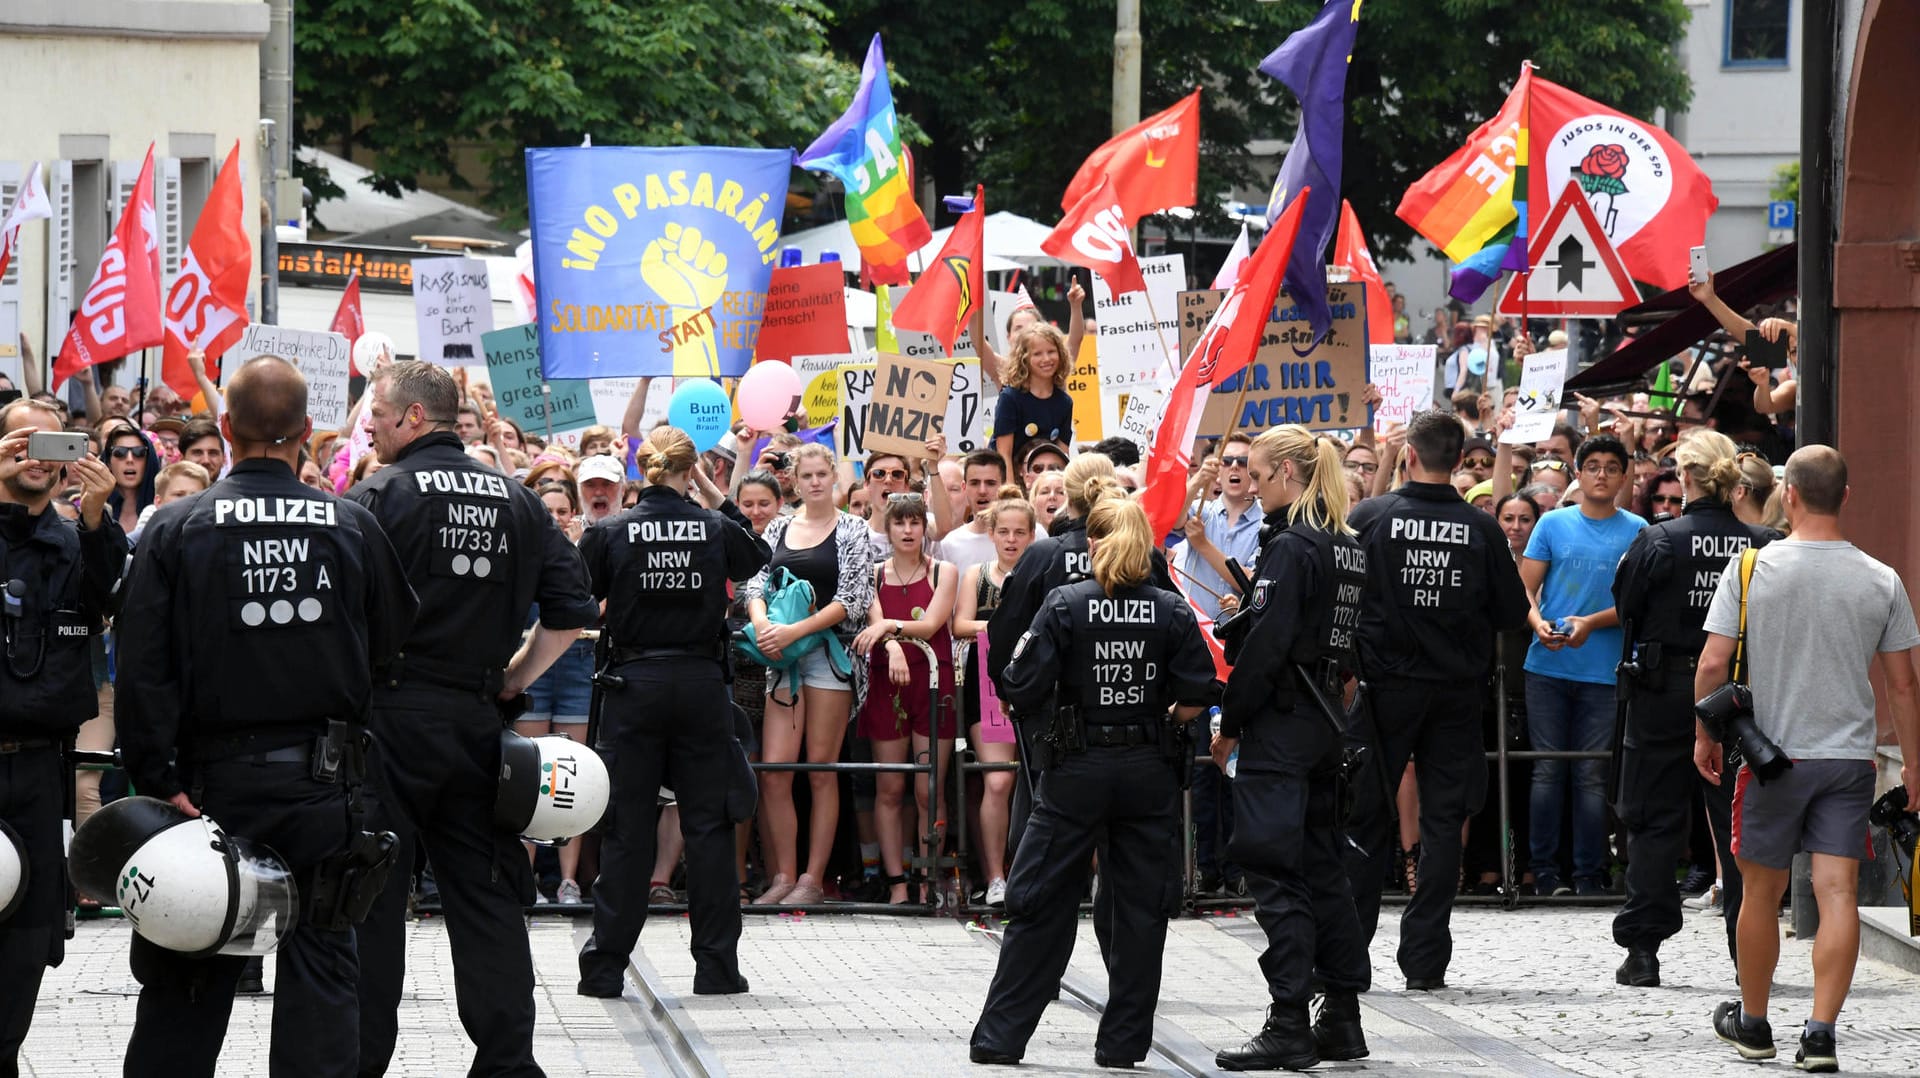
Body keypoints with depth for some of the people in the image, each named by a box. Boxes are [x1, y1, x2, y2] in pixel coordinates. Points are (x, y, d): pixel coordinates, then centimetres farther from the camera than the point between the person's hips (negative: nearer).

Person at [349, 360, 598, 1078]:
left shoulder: (379, 495, -7)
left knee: (371, 895, 1)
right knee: (484, 895, 9)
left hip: (390, 714, -5)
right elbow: (571, 611, 8)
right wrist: (512, 679, 14)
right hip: (476, 719, 5)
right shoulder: (518, 501, 9)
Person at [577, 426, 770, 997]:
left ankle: (605, 966, 4)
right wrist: (715, 494, 17)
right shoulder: (714, 528, -3)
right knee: (708, 822, 6)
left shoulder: (611, 532, -6)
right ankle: (716, 965, 7)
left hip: (634, 686, 0)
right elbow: (757, 557, 20)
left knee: (626, 826, 4)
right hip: (702, 684, 0)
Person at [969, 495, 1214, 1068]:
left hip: (1077, 771, -1)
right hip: (1150, 769, 1)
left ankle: (1001, 1035, 9)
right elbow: (1195, 700, -5)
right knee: (1142, 908, 9)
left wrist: (1017, 658, 11)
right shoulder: (1173, 612, -2)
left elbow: (1025, 693, -10)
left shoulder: (1066, 605, -7)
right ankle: (1124, 1040, 10)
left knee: (1041, 903, 6)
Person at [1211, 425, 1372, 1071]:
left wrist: (1231, 723, -11)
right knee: (1322, 865, 14)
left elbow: (1265, 644, -18)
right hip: (1325, 718, 9)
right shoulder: (1347, 546, 12)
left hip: (1281, 723, -9)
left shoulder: (1291, 545, -15)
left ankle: (1288, 1027, -9)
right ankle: (1343, 1017, 16)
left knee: (1275, 871, -7)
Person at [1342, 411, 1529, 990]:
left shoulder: (1370, 518, -9)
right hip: (1457, 691, 1)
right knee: (1443, 821, 6)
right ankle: (1426, 959, 4)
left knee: (1366, 818, 8)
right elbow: (1513, 612, 1)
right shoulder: (1481, 529, -6)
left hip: (1385, 686, -1)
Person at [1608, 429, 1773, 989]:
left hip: (1664, 691, -2)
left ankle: (1642, 949, 4)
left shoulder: (1659, 541, -12)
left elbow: (1626, 606, -1)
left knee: (1656, 820, 6)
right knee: (1738, 818, 9)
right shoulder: (1762, 545, -7)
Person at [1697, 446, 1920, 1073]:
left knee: (1762, 892, 13)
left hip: (1772, 755, -1)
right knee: (1838, 892, -3)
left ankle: (1753, 1023, 26)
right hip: (1850, 758, 1)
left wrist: (1705, 734, 9)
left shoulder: (1751, 569, -6)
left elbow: (1713, 662, -7)